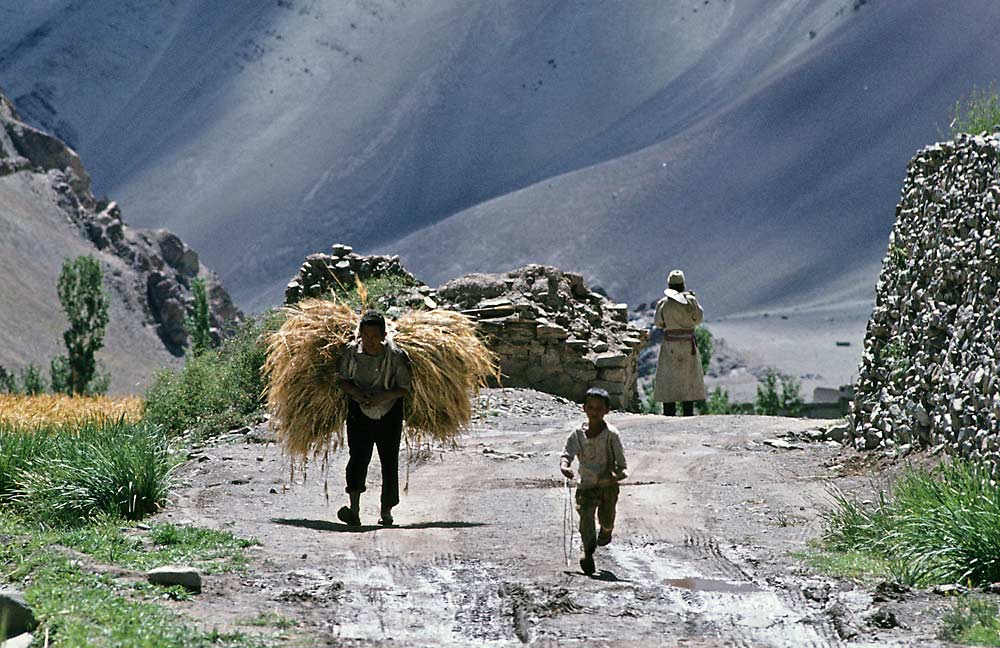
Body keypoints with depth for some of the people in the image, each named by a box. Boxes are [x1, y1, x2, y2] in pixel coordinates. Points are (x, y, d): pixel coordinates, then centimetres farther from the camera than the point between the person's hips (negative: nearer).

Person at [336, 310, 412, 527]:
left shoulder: (395, 356, -15)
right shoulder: (351, 352, -8)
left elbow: (404, 387, -11)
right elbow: (343, 379, 4)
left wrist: (382, 397, -25)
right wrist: (354, 393, -16)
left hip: (389, 413, -1)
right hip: (359, 413, 1)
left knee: (389, 461, 3)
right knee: (358, 458, -15)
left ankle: (386, 511, 17)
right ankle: (354, 508, -24)